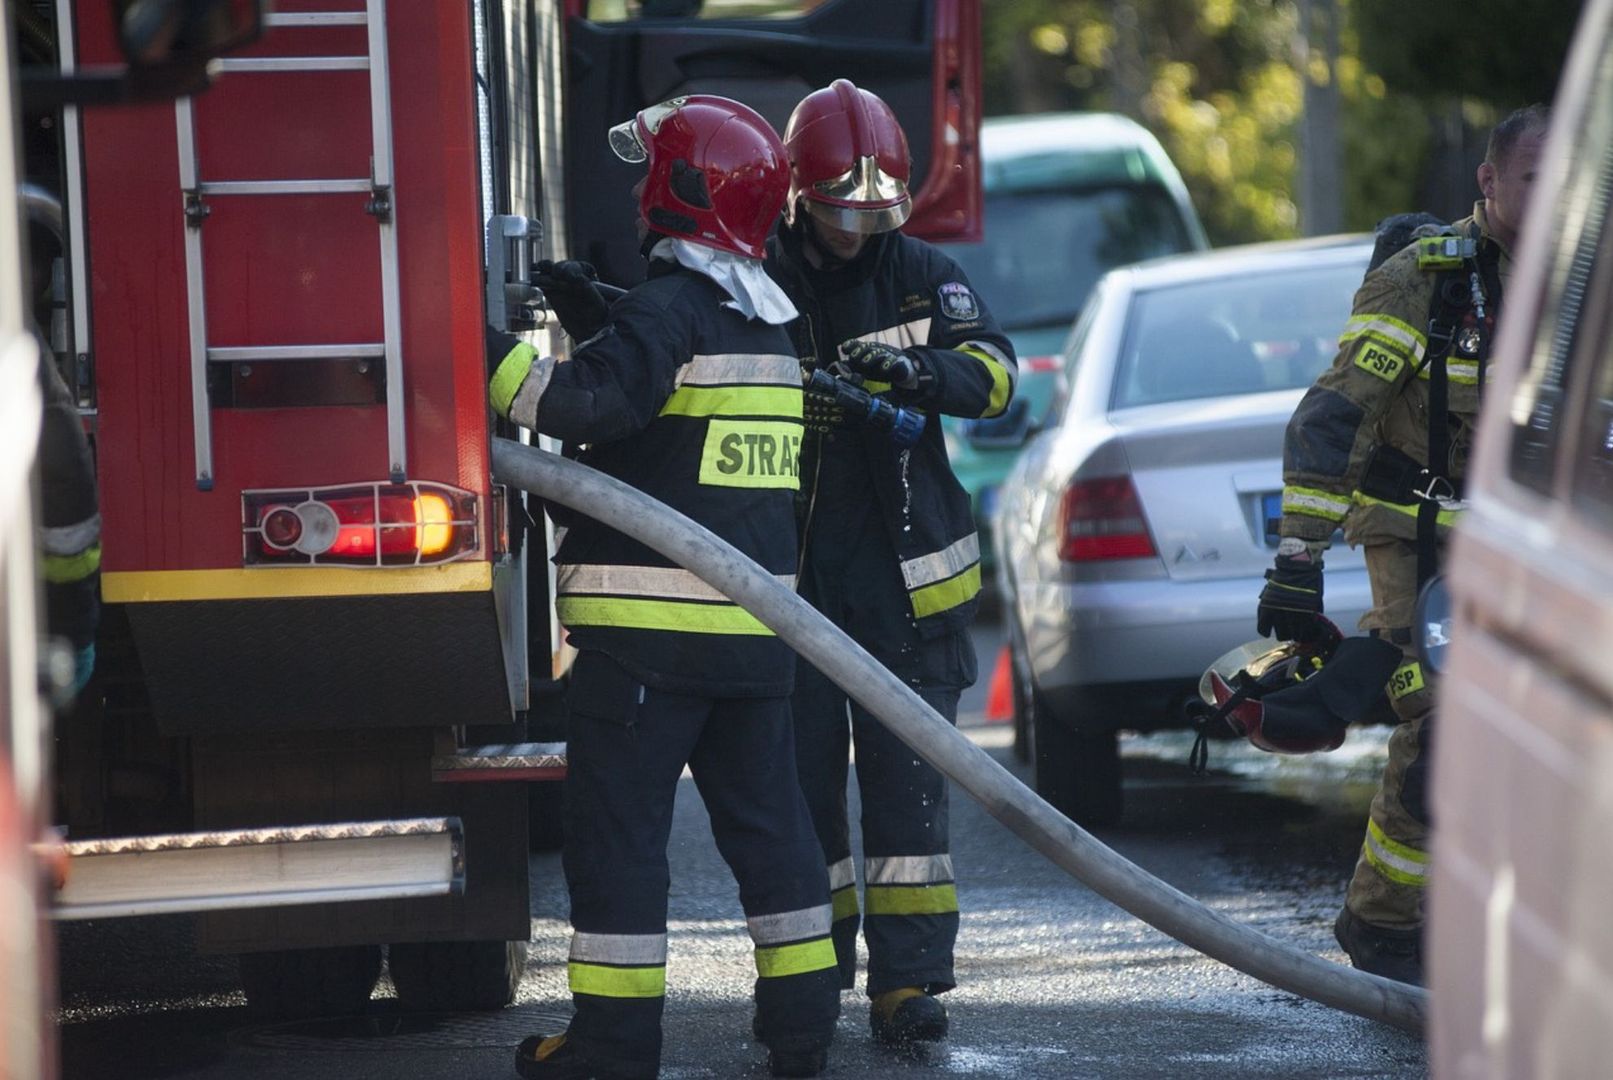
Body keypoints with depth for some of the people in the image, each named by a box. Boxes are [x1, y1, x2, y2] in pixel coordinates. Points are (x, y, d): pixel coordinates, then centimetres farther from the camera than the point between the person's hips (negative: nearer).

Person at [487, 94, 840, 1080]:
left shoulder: (668, 309, -12)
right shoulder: (770, 325, 15)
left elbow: (594, 406, -25)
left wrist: (493, 354, -18)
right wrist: (596, 319, 19)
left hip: (650, 620, -8)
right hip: (754, 621, 8)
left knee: (620, 824, -2)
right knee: (765, 815, 13)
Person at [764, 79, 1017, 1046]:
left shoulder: (924, 276, 5)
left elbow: (994, 371, -7)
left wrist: (916, 369, -27)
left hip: (906, 581, 1)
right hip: (791, 575, -1)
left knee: (909, 778, 0)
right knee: (801, 774, 5)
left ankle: (908, 975, 3)